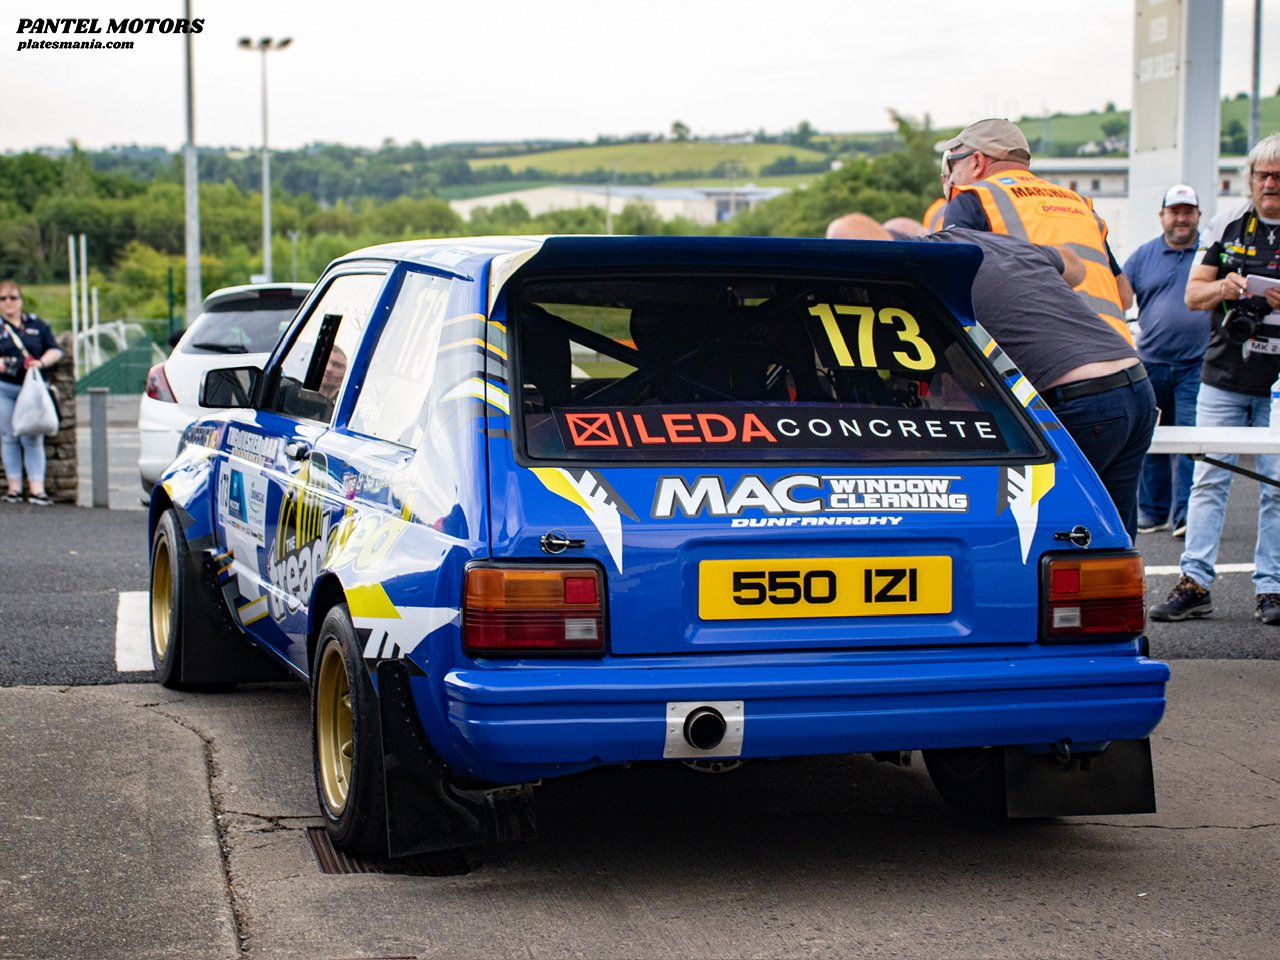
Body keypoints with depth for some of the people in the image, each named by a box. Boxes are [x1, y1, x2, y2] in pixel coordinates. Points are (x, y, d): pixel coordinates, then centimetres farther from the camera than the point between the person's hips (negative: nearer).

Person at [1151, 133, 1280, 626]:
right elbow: (1192, 293, 10)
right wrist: (1222, 289, -11)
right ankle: (1195, 582, 1)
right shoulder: (1231, 230, 10)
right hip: (1222, 379, 2)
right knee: (1208, 479, 0)